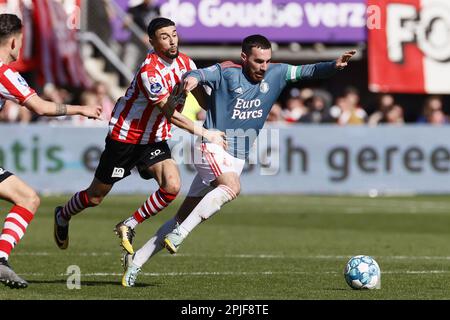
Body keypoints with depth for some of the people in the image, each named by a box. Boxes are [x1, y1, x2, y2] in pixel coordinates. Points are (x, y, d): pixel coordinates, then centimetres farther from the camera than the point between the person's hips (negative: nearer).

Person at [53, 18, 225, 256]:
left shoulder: (185, 63, -4)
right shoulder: (149, 71, -28)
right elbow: (169, 114, -28)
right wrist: (205, 134, -27)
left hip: (155, 139, 6)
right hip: (124, 137, -6)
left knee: (172, 186, -20)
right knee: (96, 196, 8)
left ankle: (128, 226, 0)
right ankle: (62, 216, 40)